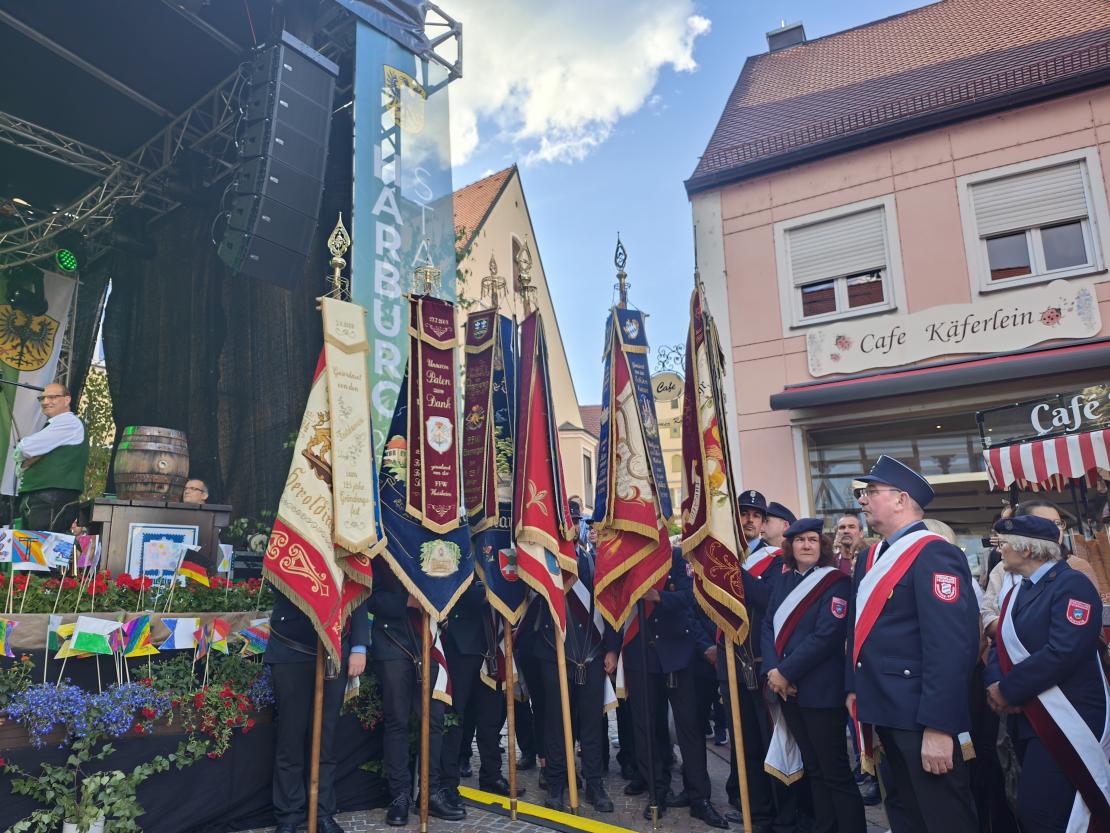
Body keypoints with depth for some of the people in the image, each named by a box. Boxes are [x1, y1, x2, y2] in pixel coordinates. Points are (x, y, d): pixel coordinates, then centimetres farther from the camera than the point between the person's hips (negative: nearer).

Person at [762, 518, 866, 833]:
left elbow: (827, 635, -18)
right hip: (786, 688, 6)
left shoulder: (836, 582, -9)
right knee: (813, 767, 17)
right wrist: (772, 670, -10)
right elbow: (768, 625, 5)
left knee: (835, 771, 2)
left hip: (821, 689, -6)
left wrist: (786, 672, -18)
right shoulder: (784, 582, 10)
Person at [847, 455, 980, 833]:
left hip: (919, 715, -8)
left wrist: (938, 726, -26)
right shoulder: (869, 558, 11)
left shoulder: (935, 555, -17)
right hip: (883, 709, 8)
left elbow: (949, 646, -24)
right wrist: (854, 689, 14)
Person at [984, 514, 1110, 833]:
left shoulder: (1072, 585, -12)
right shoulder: (1016, 594, 15)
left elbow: (1063, 652, -23)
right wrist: (994, 684, -9)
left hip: (1065, 722, -8)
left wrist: (1008, 690, -17)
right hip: (1027, 718, 8)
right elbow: (1003, 647, 12)